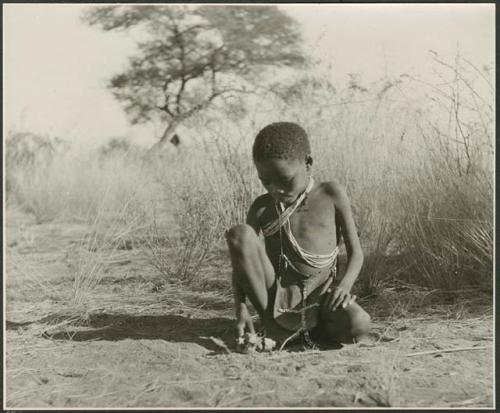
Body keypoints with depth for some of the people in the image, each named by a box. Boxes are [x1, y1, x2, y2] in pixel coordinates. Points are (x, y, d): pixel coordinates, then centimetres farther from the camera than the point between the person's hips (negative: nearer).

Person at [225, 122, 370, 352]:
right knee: (239, 234, -21)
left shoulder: (331, 194, 1)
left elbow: (355, 251, 2)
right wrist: (241, 309, -17)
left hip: (321, 296, 0)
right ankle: (270, 319, -13)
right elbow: (242, 259, -2)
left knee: (358, 325, -32)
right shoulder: (262, 208, 3)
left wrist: (345, 283, -18)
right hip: (276, 297, 0)